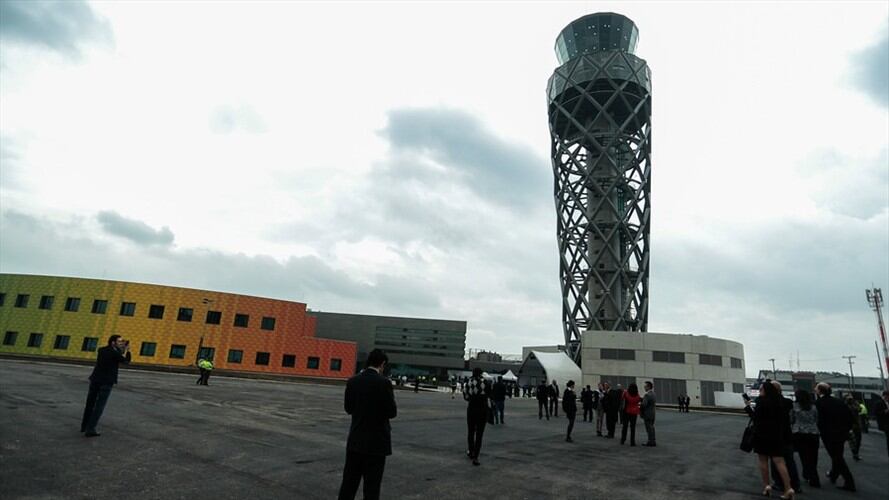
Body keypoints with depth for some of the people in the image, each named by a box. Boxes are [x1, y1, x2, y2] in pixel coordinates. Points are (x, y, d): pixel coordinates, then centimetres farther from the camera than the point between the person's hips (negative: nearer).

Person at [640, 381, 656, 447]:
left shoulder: (647, 395, -21)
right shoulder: (653, 394, 10)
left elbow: (644, 404, -25)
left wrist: (640, 410, -7)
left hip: (647, 414, -9)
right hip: (652, 413, 9)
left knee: (649, 428, -3)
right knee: (651, 427, 15)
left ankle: (650, 442, 1)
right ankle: (653, 441, 21)